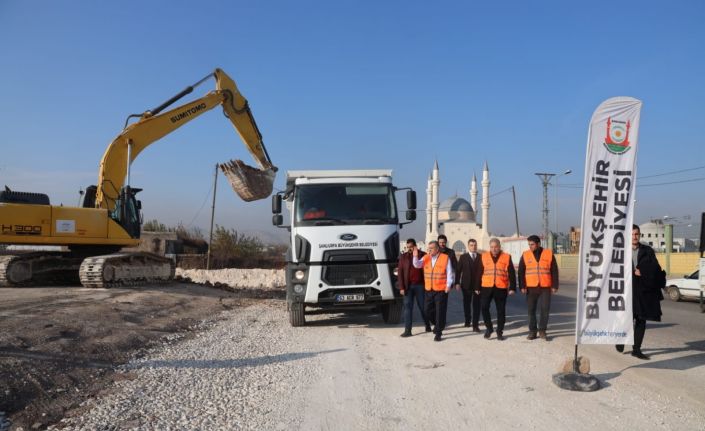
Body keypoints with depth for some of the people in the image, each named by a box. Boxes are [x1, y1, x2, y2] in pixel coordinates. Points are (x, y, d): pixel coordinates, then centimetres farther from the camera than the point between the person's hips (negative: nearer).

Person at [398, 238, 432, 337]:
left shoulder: (423, 255, -1)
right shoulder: (403, 257, 4)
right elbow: (400, 273, 2)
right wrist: (401, 287, -5)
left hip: (420, 285, -1)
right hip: (408, 286, 1)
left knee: (422, 306, 9)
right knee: (407, 307, -1)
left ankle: (428, 326, 29)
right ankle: (407, 330, 0)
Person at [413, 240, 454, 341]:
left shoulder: (445, 258, -4)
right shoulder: (426, 258, 7)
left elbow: (449, 273, -4)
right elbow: (417, 265, -7)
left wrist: (449, 285, -13)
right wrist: (415, 257, -24)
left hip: (441, 290, -4)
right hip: (429, 290, 5)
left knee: (440, 312, -2)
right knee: (428, 311, 10)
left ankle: (438, 333, 9)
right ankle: (438, 325, 36)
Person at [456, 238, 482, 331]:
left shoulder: (481, 257, 2)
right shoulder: (463, 257, 4)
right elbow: (458, 270, 2)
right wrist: (457, 283, -5)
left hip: (478, 285, -1)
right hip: (466, 285, 1)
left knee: (476, 305, -3)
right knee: (466, 303, 13)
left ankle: (475, 325, -2)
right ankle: (467, 320, 32)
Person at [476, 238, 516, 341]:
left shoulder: (507, 257, 3)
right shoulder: (484, 256, 6)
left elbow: (511, 274, 2)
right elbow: (479, 273, 8)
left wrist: (512, 288, -4)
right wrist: (477, 287, 6)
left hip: (501, 288, -1)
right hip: (486, 287, 1)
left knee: (501, 310, 5)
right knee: (484, 308, -5)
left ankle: (500, 332, 17)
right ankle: (489, 327, 14)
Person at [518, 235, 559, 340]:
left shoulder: (549, 254, 1)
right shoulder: (525, 255, 3)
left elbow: (554, 271, 4)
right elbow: (521, 272, 3)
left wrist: (554, 286, -1)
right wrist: (522, 286, -5)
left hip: (545, 287, -1)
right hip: (531, 288, 1)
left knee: (545, 309, -2)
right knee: (531, 310, 5)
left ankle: (542, 331, 12)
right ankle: (532, 331, 15)